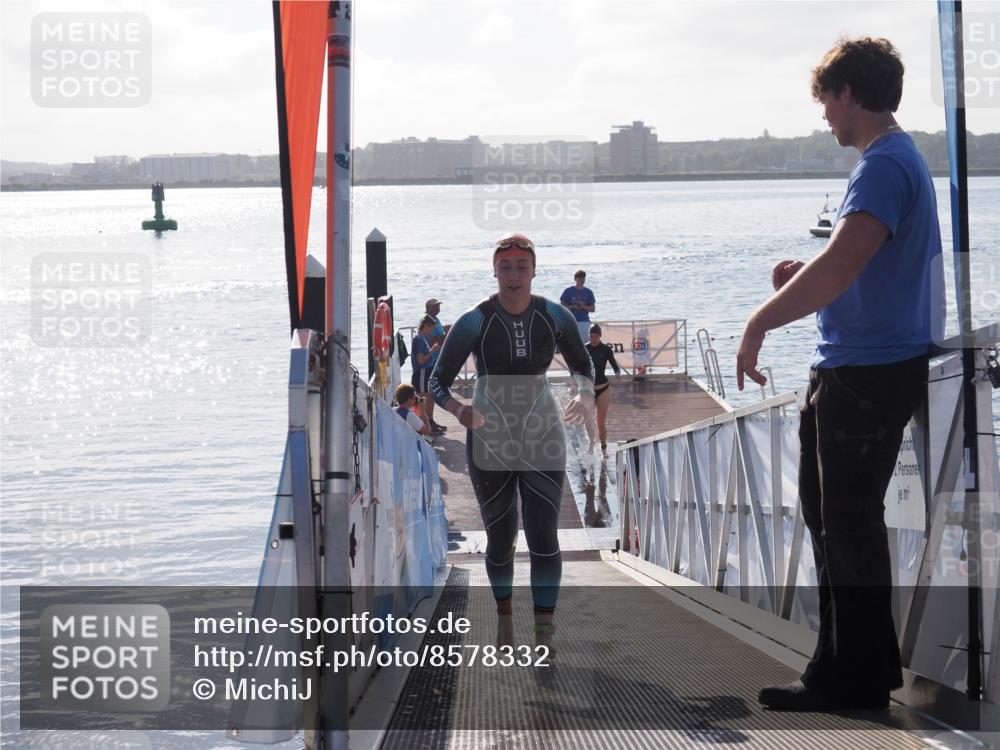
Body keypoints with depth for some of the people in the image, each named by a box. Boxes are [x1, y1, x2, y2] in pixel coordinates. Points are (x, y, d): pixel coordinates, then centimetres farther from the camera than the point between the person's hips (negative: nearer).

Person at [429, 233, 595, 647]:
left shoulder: (554, 317, -8)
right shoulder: (474, 322, -15)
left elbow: (581, 365, 9)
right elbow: (437, 382, -10)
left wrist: (585, 394, -14)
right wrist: (458, 409, -32)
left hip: (542, 438, 1)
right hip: (489, 442, 0)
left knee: (544, 537, -11)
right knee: (500, 540, 9)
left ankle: (544, 632, -7)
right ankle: (504, 616, 34)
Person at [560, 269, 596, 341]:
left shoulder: (588, 292, 9)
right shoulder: (569, 291, 4)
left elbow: (593, 309, 8)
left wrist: (583, 306, -11)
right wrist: (573, 307, -13)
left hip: (584, 321, 1)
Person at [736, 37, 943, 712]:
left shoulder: (885, 165, -18)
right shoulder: (901, 157, 16)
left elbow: (842, 264, -30)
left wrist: (762, 322, -25)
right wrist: (806, 277, 10)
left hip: (868, 373, -10)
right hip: (855, 370, 10)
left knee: (848, 524, -2)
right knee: (832, 511, 17)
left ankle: (854, 678, 7)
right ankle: (864, 662, 26)